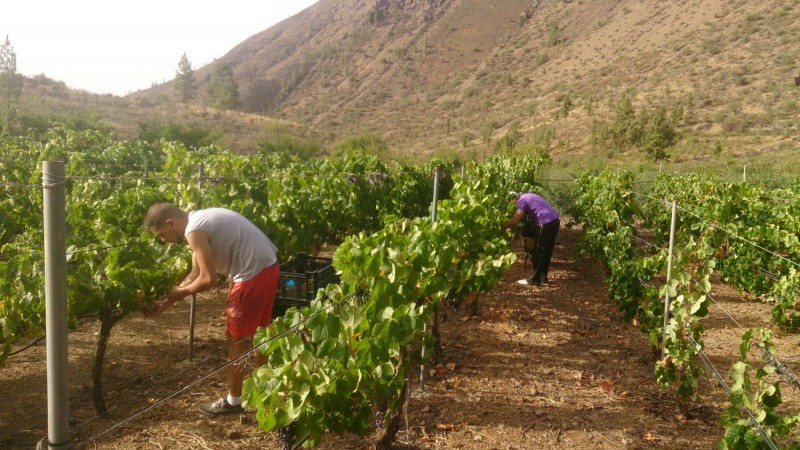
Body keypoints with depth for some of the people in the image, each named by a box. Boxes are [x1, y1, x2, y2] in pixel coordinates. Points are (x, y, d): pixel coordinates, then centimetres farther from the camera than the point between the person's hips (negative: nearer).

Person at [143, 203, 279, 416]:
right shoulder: (199, 221, 15)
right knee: (258, 332, 23)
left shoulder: (194, 231, -15)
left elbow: (208, 279, -17)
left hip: (254, 274, -10)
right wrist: (166, 303, 16)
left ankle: (233, 401, 20)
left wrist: (179, 292, 1)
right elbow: (196, 274, 18)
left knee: (236, 338, 5)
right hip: (267, 268, 10)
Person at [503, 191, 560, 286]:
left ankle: (534, 280, 6)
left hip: (546, 223, -9)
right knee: (546, 252, 16)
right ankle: (542, 278, 23)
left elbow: (516, 219, -15)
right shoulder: (527, 196, 23)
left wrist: (502, 226, -7)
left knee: (538, 253, 0)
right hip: (554, 220, 10)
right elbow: (523, 216, 24)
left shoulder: (521, 200, -6)